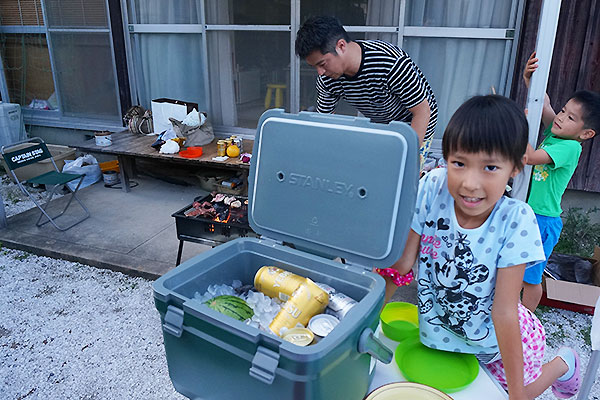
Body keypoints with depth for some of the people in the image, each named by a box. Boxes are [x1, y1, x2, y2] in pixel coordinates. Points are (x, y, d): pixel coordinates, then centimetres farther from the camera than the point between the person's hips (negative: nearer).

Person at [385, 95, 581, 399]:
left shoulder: (515, 220, -29)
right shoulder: (433, 189, -24)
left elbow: (504, 311, -23)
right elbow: (402, 263, -18)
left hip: (501, 337, -2)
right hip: (442, 327, 3)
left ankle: (564, 363, 45)